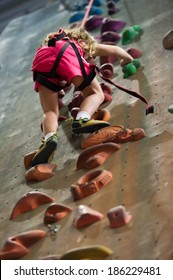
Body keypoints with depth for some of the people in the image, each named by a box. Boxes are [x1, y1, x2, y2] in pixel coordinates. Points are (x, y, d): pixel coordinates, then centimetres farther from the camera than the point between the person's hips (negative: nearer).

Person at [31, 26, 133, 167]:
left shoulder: (49, 44, 48)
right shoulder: (88, 45, 38)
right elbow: (115, 50, 40)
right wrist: (128, 60, 58)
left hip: (42, 59, 3)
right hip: (66, 53, -3)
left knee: (50, 111, 1)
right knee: (96, 93, 6)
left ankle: (49, 137, -33)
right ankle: (82, 119, -26)